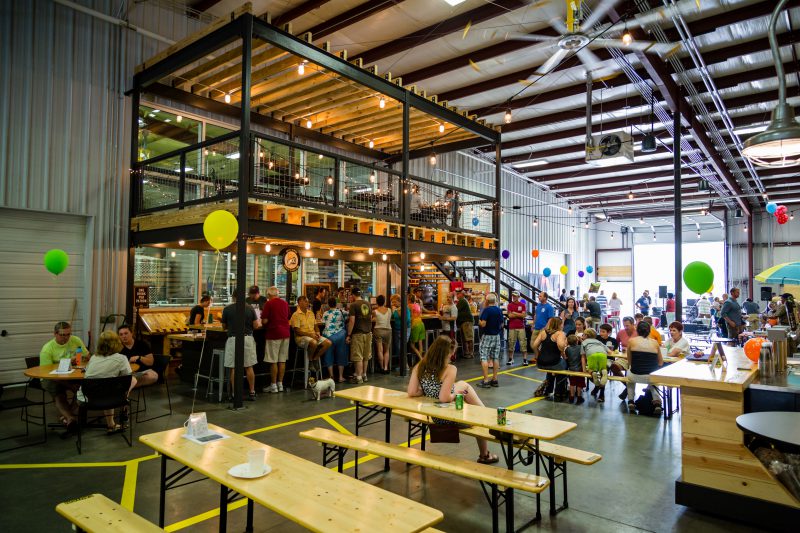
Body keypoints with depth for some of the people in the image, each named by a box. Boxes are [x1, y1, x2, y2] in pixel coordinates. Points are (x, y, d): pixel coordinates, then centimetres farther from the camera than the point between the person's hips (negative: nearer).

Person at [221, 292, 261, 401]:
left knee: (234, 368, 4)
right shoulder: (250, 309, 1)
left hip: (233, 339, -2)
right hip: (248, 338, 2)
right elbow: (256, 326, 0)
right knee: (249, 367, 10)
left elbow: (224, 327, 7)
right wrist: (259, 322, 22)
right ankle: (252, 393, 14)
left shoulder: (227, 309, -2)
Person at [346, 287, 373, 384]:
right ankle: (364, 375, 25)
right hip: (368, 332, 7)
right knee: (366, 356, 15)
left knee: (358, 357, -1)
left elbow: (352, 321, -15)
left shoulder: (353, 305, -11)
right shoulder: (368, 304, 9)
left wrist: (348, 335, -11)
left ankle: (359, 377, 2)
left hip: (358, 333, -7)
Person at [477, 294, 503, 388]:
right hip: (497, 336, 6)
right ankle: (494, 380, 15)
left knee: (484, 358, -2)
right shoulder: (499, 310, 5)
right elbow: (501, 325, 10)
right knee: (495, 358, 11)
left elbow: (483, 324, -21)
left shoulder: (486, 310, -14)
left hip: (487, 336, -6)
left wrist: (479, 321, -1)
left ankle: (486, 381, -6)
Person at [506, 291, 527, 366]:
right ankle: (510, 359, 13)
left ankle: (525, 359, 2)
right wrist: (519, 315, -4)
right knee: (511, 343, 3)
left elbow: (524, 315, -5)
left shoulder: (522, 305, 5)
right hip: (512, 327, 0)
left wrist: (515, 313, -7)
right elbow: (510, 315, -6)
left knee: (523, 343, -2)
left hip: (521, 327, 0)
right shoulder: (509, 305, 5)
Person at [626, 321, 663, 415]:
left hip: (635, 376, -1)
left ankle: (631, 401, 27)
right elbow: (660, 362, 13)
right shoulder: (655, 342, 5)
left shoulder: (632, 341, 2)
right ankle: (657, 402, 21)